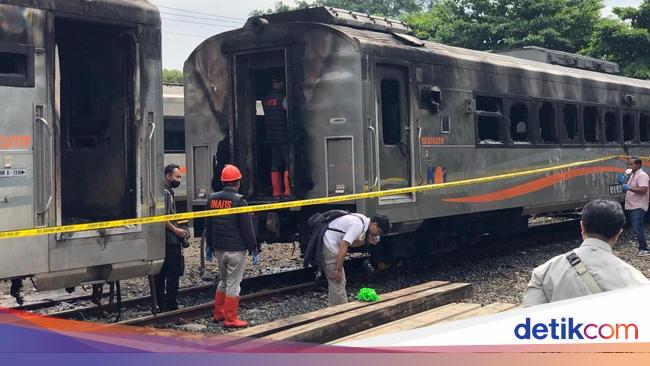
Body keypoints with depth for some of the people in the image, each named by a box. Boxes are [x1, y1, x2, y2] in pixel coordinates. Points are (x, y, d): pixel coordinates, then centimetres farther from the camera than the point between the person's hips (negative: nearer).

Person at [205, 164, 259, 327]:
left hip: (219, 249, 7)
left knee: (223, 281, 20)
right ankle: (230, 318, 2)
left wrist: (210, 246, 23)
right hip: (236, 249, -7)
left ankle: (218, 313, 26)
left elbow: (208, 225, 14)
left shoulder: (212, 199, 6)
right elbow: (247, 228, -13)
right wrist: (254, 250, -7)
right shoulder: (239, 201, -14)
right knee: (233, 284, -1)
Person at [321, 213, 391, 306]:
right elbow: (343, 245, -26)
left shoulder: (363, 221, 9)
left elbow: (352, 243, 15)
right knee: (338, 283, -6)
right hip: (330, 245, -10)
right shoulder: (358, 225, -22)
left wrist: (367, 241, -1)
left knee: (334, 282, 17)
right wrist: (338, 269, -23)